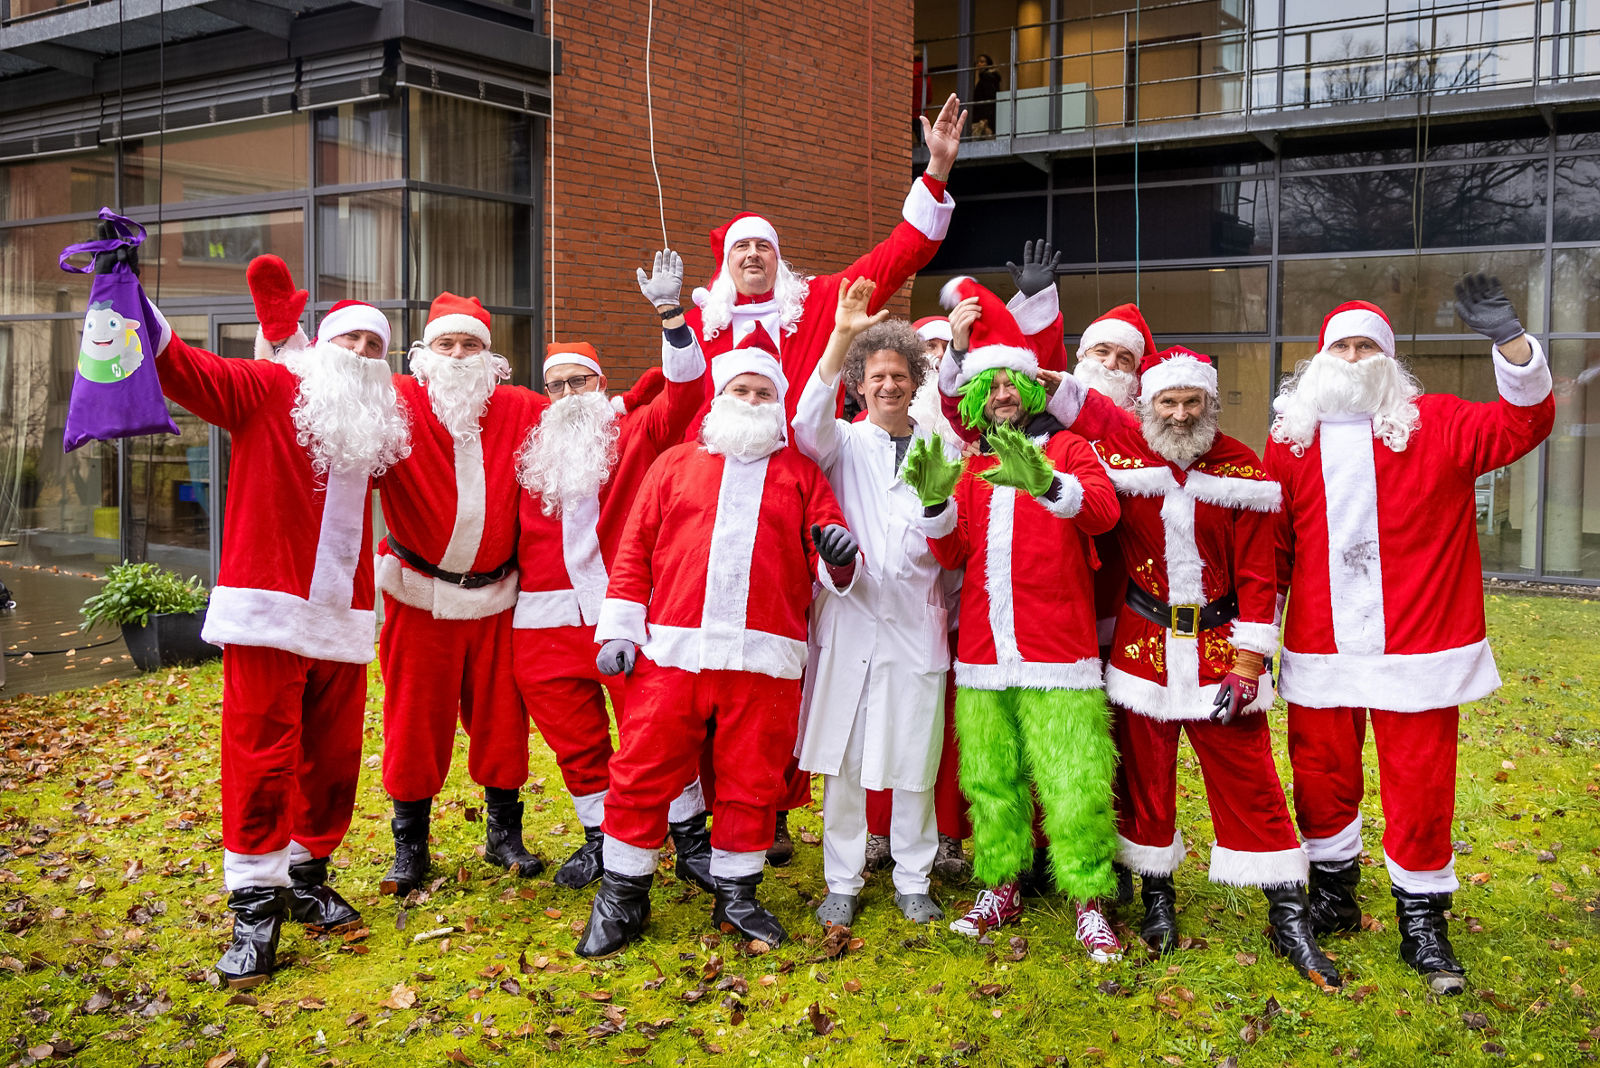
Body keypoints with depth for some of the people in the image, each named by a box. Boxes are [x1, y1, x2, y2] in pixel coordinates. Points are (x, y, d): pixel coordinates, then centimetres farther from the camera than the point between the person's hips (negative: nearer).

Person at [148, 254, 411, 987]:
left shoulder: (378, 424, 16)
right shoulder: (268, 390, 1)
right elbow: (184, 370, -11)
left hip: (340, 617, 5)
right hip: (268, 609, -5)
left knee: (333, 755, 9)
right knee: (262, 754, -5)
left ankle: (307, 876, 26)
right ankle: (255, 909, 3)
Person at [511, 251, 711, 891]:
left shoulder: (635, 433, 7)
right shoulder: (530, 446, 15)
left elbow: (684, 391, -6)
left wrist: (670, 311, -13)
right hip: (547, 620, 3)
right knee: (574, 739, 10)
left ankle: (691, 839, 10)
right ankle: (599, 839, 26)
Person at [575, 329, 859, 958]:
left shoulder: (800, 474, 14)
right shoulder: (675, 464, 15)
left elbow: (829, 563, 9)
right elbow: (635, 549, 11)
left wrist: (839, 558, -16)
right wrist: (619, 630, 3)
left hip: (765, 658, 0)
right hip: (671, 651, 0)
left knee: (752, 780, 6)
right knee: (643, 772, 1)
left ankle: (737, 893, 24)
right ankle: (622, 895, 16)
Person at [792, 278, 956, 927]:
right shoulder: (844, 444, 3)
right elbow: (809, 421, -18)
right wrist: (841, 335, -26)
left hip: (918, 623, 1)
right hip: (848, 620, -1)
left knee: (915, 761, 6)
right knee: (843, 758, 4)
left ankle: (913, 881, 22)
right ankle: (843, 882, 17)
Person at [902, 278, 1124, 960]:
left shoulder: (1067, 449, 6)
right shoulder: (971, 464, 17)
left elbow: (1103, 510, -15)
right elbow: (952, 554, 5)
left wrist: (1046, 483, -36)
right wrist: (935, 501, -16)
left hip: (1057, 651, -4)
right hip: (982, 652, 4)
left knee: (1074, 784, -6)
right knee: (990, 781, 8)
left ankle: (1090, 903, 6)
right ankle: (1001, 890, 22)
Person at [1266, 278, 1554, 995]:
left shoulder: (1434, 424, 1)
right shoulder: (1291, 438, 6)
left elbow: (1522, 426, -13)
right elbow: (1272, 547, 10)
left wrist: (1510, 340, -28)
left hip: (1416, 650, -2)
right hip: (1319, 649, 2)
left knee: (1420, 786, 4)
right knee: (1322, 777, 13)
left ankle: (1423, 922, 19)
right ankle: (1333, 895, 32)